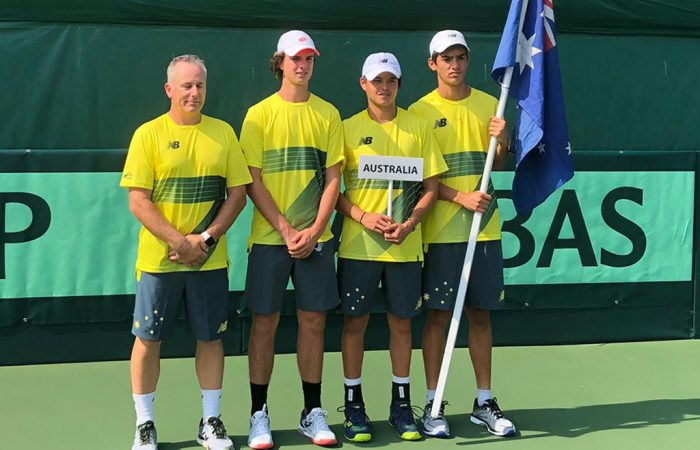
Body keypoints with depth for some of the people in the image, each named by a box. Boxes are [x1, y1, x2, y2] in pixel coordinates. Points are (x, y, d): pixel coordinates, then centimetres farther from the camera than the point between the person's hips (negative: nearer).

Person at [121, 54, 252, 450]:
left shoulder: (223, 132, 5)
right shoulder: (148, 134, -3)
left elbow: (238, 192, 3)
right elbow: (139, 201, -7)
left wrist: (207, 238, -10)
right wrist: (179, 242, -15)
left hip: (210, 260, 2)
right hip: (158, 259, -2)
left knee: (211, 338, 8)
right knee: (149, 340, 3)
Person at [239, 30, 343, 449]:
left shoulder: (328, 113, 7)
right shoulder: (260, 114, 1)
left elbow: (333, 178, 4)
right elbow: (253, 182, -3)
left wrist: (314, 230, -8)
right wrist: (286, 229, -11)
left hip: (315, 238, 2)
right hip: (269, 237, -2)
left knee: (314, 320, 5)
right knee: (265, 322, 1)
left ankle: (313, 412, 15)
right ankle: (259, 414, 10)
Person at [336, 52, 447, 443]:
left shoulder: (419, 127, 5)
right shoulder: (349, 129, 2)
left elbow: (431, 188, 5)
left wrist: (410, 222, -10)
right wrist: (362, 216, -14)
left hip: (405, 246, 1)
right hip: (358, 245, -1)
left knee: (402, 322, 8)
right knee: (356, 322, 3)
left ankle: (401, 403, 20)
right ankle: (354, 405, 14)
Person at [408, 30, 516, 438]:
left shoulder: (489, 105, 9)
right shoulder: (420, 111, -2)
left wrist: (503, 143, -5)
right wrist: (461, 197, -17)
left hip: (485, 228, 3)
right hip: (441, 232, -3)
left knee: (481, 313, 8)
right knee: (439, 314, 0)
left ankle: (484, 402, 17)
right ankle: (433, 404, 9)